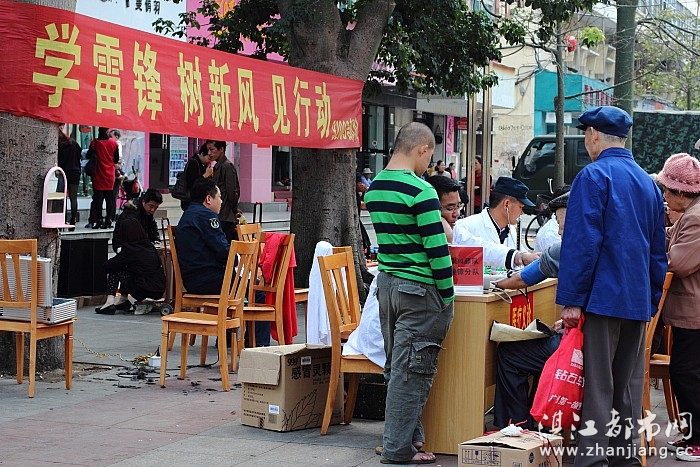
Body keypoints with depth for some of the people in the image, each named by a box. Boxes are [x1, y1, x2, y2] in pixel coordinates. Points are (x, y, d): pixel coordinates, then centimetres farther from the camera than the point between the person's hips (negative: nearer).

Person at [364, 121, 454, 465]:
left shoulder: (374, 188, 9)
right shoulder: (420, 191, -16)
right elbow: (437, 249, -17)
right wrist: (447, 296, -10)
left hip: (386, 283, 8)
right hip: (419, 290, -8)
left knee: (396, 367, 14)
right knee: (412, 371, -3)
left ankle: (409, 436, 23)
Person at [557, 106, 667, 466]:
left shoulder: (593, 176, -9)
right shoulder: (649, 182, 14)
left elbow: (580, 243, -15)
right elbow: (658, 250, 18)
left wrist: (571, 300, -14)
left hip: (603, 298, -7)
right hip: (639, 301, 7)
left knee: (597, 386, -5)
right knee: (628, 387, 13)